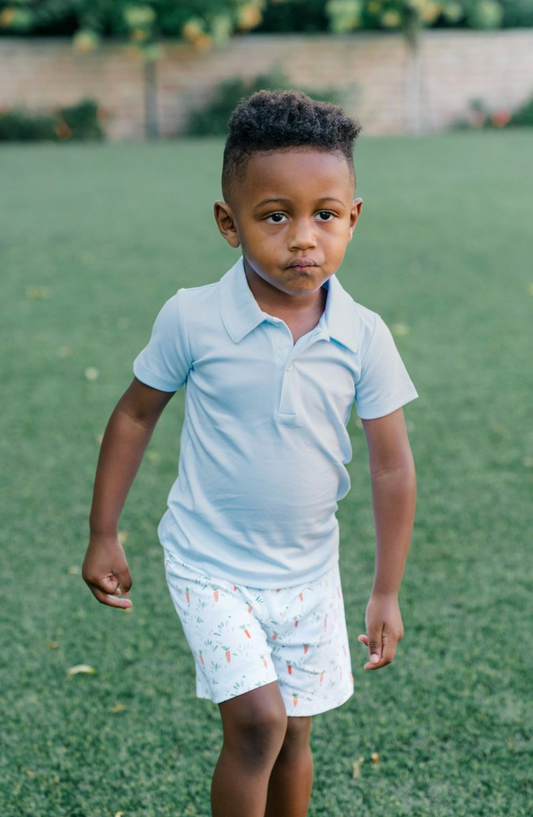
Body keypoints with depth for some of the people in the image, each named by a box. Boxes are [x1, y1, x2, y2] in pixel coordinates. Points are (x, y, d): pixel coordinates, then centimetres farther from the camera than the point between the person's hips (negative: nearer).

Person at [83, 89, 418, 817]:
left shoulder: (364, 338, -11)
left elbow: (392, 466, -3)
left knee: (294, 737, 14)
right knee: (257, 722, -15)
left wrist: (387, 593, 0)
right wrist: (103, 536, 1)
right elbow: (135, 416, -2)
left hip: (308, 575, 3)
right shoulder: (192, 319, -16)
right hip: (211, 567, -3)